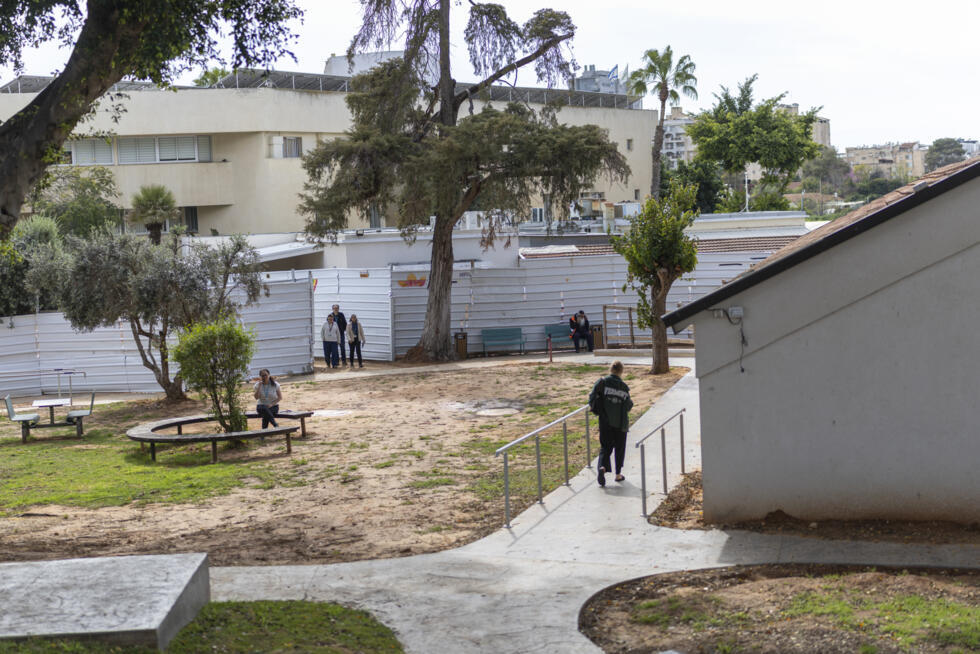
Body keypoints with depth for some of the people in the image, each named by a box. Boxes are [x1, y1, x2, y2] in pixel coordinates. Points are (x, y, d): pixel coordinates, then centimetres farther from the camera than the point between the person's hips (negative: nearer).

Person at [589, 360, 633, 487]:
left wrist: (598, 409, 7)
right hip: (620, 423, 0)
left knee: (605, 447, 9)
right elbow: (628, 406, -3)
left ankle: (602, 467, -18)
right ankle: (618, 474, 19)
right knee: (619, 448, 14)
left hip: (605, 421, 1)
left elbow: (592, 397, -10)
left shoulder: (602, 382, -7)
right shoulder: (624, 387, -8)